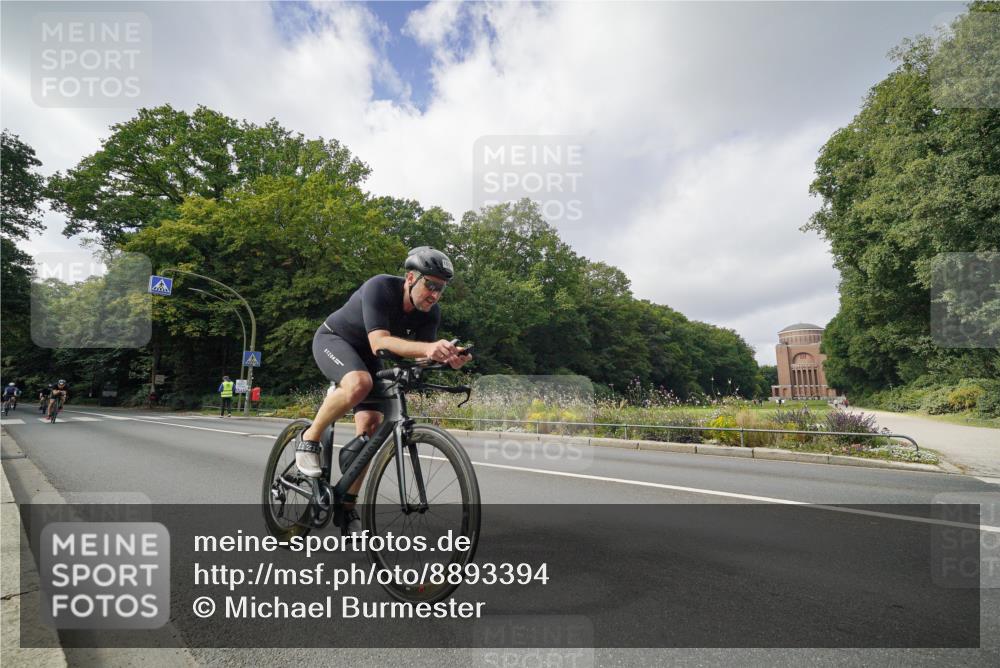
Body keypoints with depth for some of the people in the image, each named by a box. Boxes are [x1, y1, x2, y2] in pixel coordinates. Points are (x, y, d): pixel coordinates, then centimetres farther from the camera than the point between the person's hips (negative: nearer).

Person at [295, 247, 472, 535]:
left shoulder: (430, 313, -16)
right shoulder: (379, 288, -33)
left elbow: (422, 356, -19)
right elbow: (379, 341, -45)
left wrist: (448, 358, -42)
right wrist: (427, 348, -61)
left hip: (366, 354, 5)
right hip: (333, 339, -5)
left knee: (371, 427, -9)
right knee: (359, 384, -38)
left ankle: (347, 505, 6)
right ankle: (309, 438, -11)